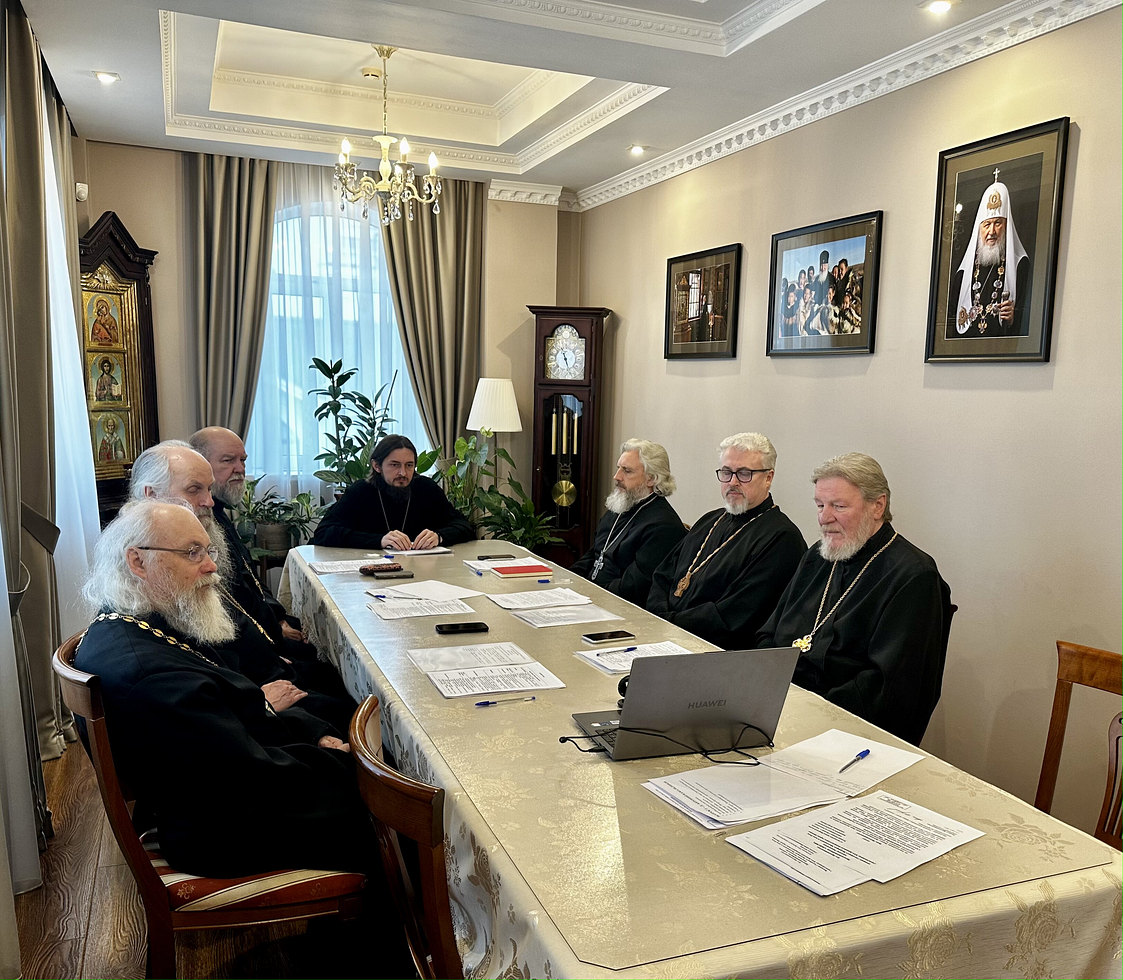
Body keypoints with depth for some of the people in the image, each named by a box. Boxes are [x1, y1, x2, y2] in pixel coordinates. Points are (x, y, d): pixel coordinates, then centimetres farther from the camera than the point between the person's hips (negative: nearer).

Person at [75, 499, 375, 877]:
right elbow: (253, 776, -28)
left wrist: (315, 732, -3)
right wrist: (335, 760, -13)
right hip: (228, 836, -10)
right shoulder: (151, 673, -32)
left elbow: (232, 711, 8)